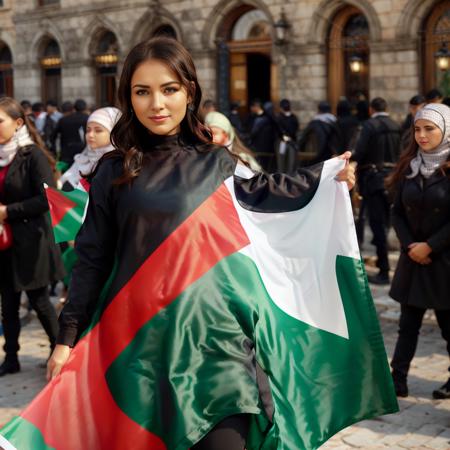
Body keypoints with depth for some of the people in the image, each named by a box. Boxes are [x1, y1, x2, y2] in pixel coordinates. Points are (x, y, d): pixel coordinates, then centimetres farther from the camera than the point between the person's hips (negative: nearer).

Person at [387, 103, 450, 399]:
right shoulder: (409, 165, 5)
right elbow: (398, 212, 6)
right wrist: (409, 245, -7)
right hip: (413, 258, 4)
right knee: (408, 323, 7)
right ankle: (398, 379, 12)